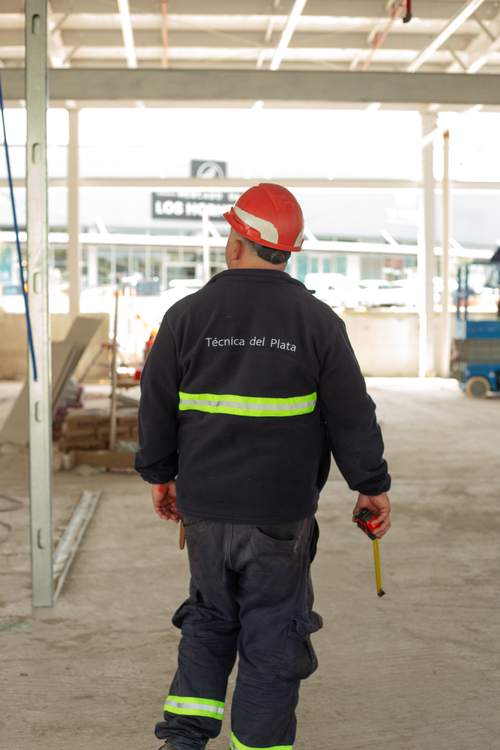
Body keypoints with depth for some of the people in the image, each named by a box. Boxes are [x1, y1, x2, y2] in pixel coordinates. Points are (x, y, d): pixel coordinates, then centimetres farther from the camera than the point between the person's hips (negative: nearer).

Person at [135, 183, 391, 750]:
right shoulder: (317, 321, -6)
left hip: (203, 505, 2)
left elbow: (156, 407, 4)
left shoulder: (186, 316, -3)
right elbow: (351, 415, -2)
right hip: (281, 513, -2)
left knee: (209, 619, 20)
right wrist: (371, 485, 9)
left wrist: (160, 474, 18)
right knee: (272, 632, 8)